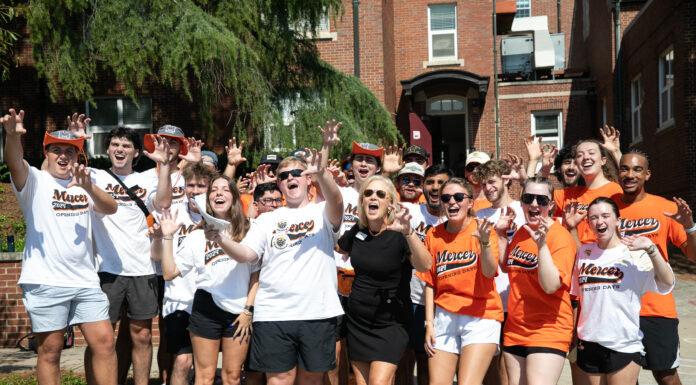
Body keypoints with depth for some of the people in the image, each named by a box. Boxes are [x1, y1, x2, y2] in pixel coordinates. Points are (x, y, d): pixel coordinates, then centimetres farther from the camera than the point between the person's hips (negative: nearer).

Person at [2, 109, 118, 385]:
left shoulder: (84, 184, 15)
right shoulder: (34, 180, 6)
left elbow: (110, 208, -1)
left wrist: (88, 187, -20)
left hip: (85, 281, 3)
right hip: (44, 282, -3)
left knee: (104, 342, -1)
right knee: (50, 350, 1)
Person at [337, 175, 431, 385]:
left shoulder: (399, 235, -15)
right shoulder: (357, 232, 1)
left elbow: (425, 265, -31)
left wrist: (408, 233, -47)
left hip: (389, 323, -5)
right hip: (357, 321, 6)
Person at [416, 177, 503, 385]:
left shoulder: (480, 230, -2)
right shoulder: (434, 235, 7)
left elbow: (489, 272, -17)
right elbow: (430, 284, 10)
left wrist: (484, 243, -34)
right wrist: (429, 324, 4)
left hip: (480, 317, -3)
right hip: (444, 318, 3)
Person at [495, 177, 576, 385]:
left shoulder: (560, 236, -13)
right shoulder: (521, 232, 8)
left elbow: (550, 285, -23)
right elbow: (507, 267, 23)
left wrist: (541, 244, -29)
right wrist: (500, 234, 14)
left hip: (548, 331, -7)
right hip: (515, 329, 7)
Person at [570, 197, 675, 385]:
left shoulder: (633, 253, -8)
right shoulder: (584, 253, 7)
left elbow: (667, 282, -23)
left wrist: (650, 248, -33)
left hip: (624, 346, -4)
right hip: (589, 344, 4)